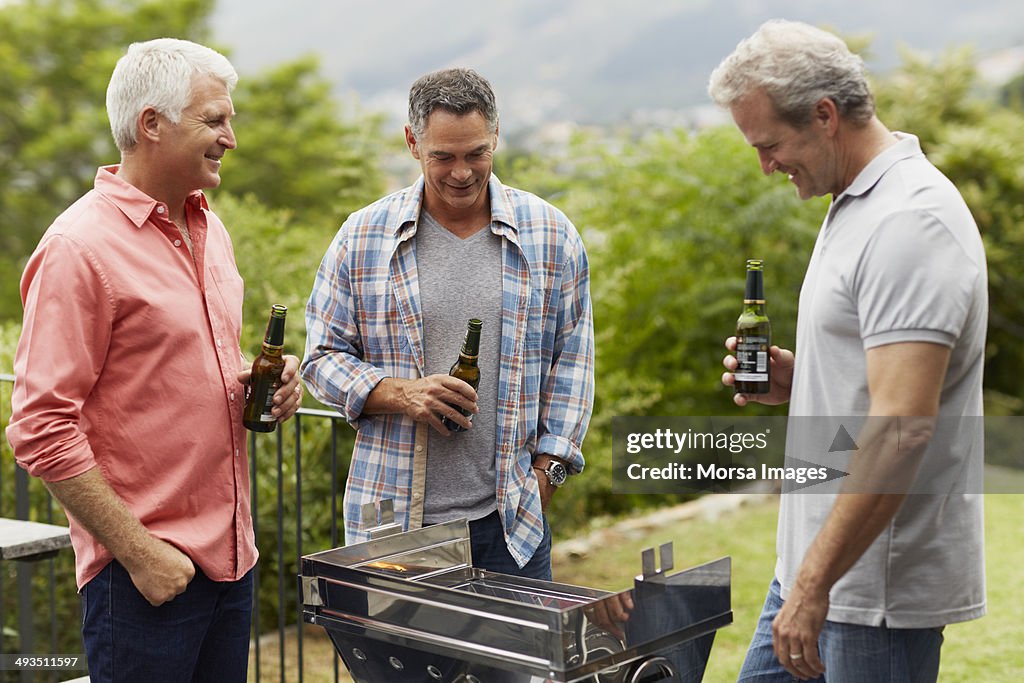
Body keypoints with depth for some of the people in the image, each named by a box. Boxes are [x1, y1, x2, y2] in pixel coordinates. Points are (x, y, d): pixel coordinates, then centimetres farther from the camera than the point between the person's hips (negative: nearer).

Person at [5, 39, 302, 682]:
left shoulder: (209, 229, 12)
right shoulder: (79, 247, -14)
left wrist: (261, 384, 4)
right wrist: (137, 552, -17)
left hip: (231, 553, 8)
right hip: (145, 572, -8)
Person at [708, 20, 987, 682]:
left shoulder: (910, 222, -20)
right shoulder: (857, 203, 13)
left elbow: (902, 430, -27)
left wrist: (815, 583, -25)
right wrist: (794, 381, 5)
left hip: (879, 581, -10)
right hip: (817, 559, 10)